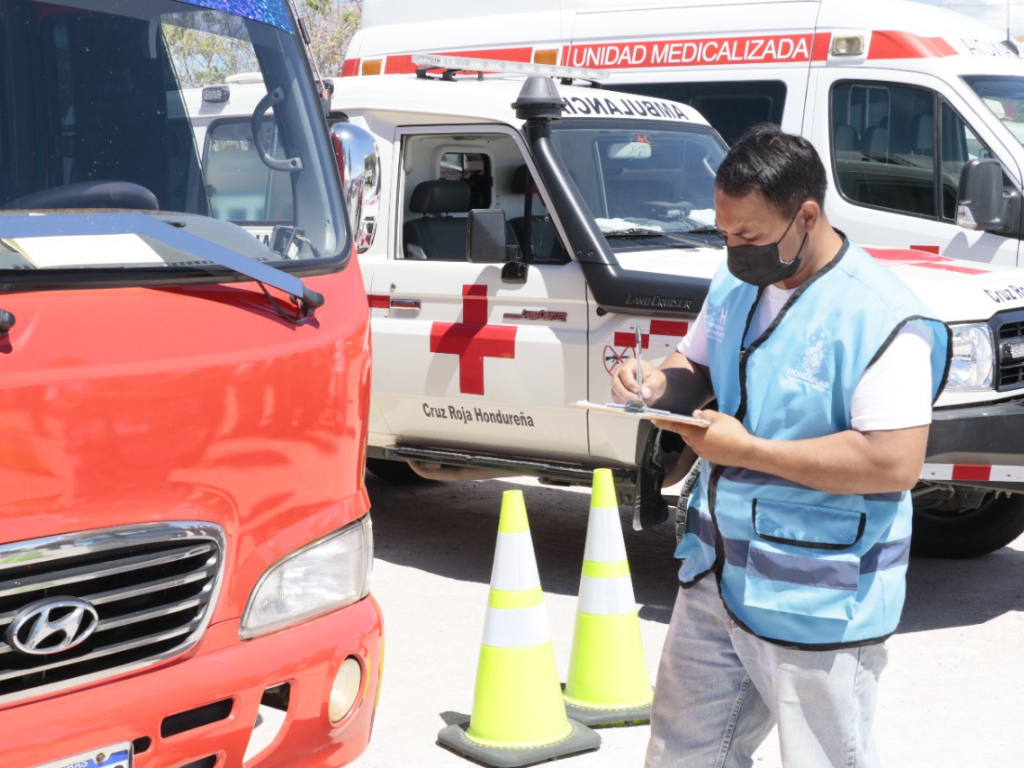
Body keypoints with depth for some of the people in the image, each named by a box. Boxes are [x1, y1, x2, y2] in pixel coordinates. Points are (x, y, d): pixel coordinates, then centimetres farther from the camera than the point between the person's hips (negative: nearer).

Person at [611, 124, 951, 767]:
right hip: (715, 577, 8)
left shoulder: (880, 317, -21)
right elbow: (697, 368, 21)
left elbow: (896, 463, -27)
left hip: (819, 607, -8)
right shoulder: (734, 286, 6)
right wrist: (659, 383, -5)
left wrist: (746, 450, -25)